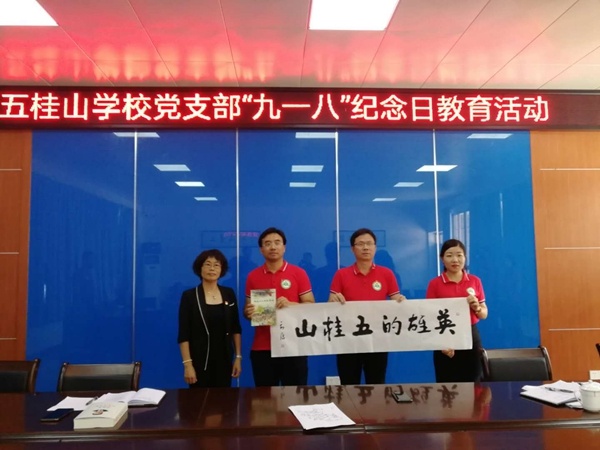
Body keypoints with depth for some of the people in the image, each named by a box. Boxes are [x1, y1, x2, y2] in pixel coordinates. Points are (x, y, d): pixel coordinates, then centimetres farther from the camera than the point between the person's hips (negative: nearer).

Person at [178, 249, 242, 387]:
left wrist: (238, 357, 5)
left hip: (224, 359, 3)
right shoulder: (189, 296, -5)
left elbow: (236, 328, 8)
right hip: (200, 360, -3)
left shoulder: (229, 294, 4)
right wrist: (187, 364, -12)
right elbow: (184, 334, -7)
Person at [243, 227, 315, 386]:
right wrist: (248, 312, -12)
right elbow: (247, 310, 12)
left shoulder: (299, 273, 0)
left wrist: (290, 304, -19)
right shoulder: (253, 276, 6)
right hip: (262, 348, 2)